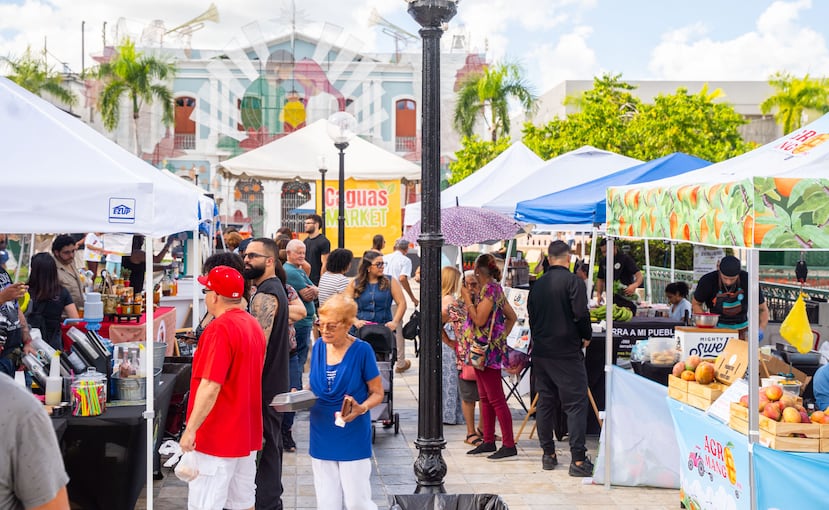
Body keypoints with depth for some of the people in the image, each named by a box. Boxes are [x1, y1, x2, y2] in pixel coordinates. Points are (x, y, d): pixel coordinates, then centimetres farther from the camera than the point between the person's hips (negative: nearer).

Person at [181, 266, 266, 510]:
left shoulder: (220, 329, -18)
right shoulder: (254, 325, 9)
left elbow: (210, 387, -25)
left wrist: (190, 430, -21)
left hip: (218, 437, -9)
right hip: (247, 434, 9)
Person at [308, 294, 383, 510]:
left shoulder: (361, 350, -11)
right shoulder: (319, 347, 2)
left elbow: (377, 393, -5)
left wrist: (361, 408, -24)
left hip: (353, 436, -4)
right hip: (322, 435, 4)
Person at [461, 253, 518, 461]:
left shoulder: (489, 289, -15)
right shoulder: (495, 288, 14)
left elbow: (479, 320, -20)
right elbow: (512, 316, 18)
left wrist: (467, 299, -12)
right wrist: (502, 336, 16)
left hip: (487, 350, -10)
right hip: (485, 350, 10)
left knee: (496, 399, -7)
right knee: (485, 398, 14)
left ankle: (509, 446, -5)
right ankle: (488, 441, 20)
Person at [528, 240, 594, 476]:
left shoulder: (537, 285, 8)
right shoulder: (572, 281, -9)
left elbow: (531, 317, 12)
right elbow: (580, 313, -17)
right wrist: (587, 336, 0)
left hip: (540, 352, 6)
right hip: (567, 353, -6)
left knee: (545, 402, 13)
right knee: (576, 404, -3)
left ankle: (548, 454, 20)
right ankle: (578, 460, -7)